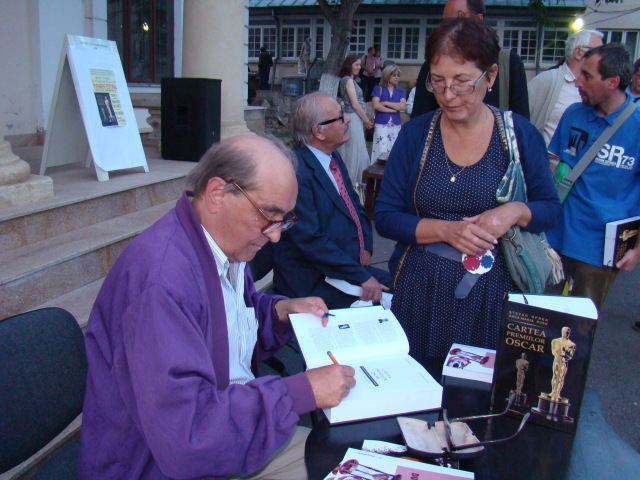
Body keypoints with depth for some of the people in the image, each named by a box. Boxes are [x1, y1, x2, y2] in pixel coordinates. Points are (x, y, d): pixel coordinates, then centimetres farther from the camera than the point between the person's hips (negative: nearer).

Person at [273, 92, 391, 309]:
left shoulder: (333, 158, 9)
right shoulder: (296, 170, -20)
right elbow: (310, 240, -23)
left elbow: (355, 206, 22)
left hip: (351, 264, 9)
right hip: (313, 281, -9)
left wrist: (365, 248, 4)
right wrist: (361, 277, -22)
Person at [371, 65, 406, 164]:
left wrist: (385, 103, -5)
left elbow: (402, 106, -2)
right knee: (381, 151, -10)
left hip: (396, 126, 3)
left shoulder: (400, 91, 15)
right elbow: (376, 105, -7)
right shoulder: (378, 89, 7)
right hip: (381, 125, -3)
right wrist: (394, 109, -2)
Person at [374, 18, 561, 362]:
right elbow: (385, 217, -2)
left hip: (492, 294, 0)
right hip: (421, 293, 0)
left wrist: (515, 212, -16)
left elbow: (551, 208, 5)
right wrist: (446, 230, -16)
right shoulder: (414, 134, -1)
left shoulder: (521, 134, -1)